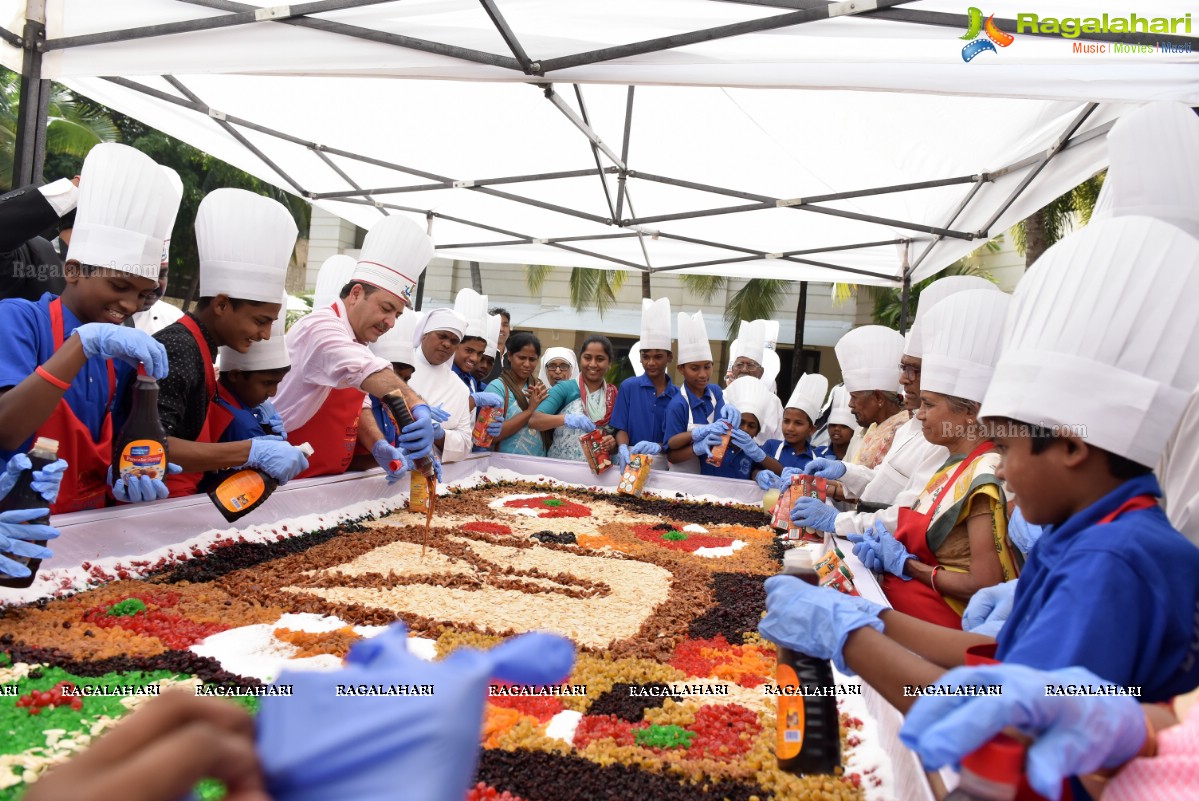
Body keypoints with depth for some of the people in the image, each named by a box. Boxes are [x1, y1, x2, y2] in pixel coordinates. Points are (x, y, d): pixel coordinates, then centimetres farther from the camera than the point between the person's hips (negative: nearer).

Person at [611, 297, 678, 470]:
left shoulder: (677, 395, 6)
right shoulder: (628, 386, 4)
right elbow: (621, 428, 4)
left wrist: (659, 447, -14)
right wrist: (623, 449, -15)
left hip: (662, 465, 0)